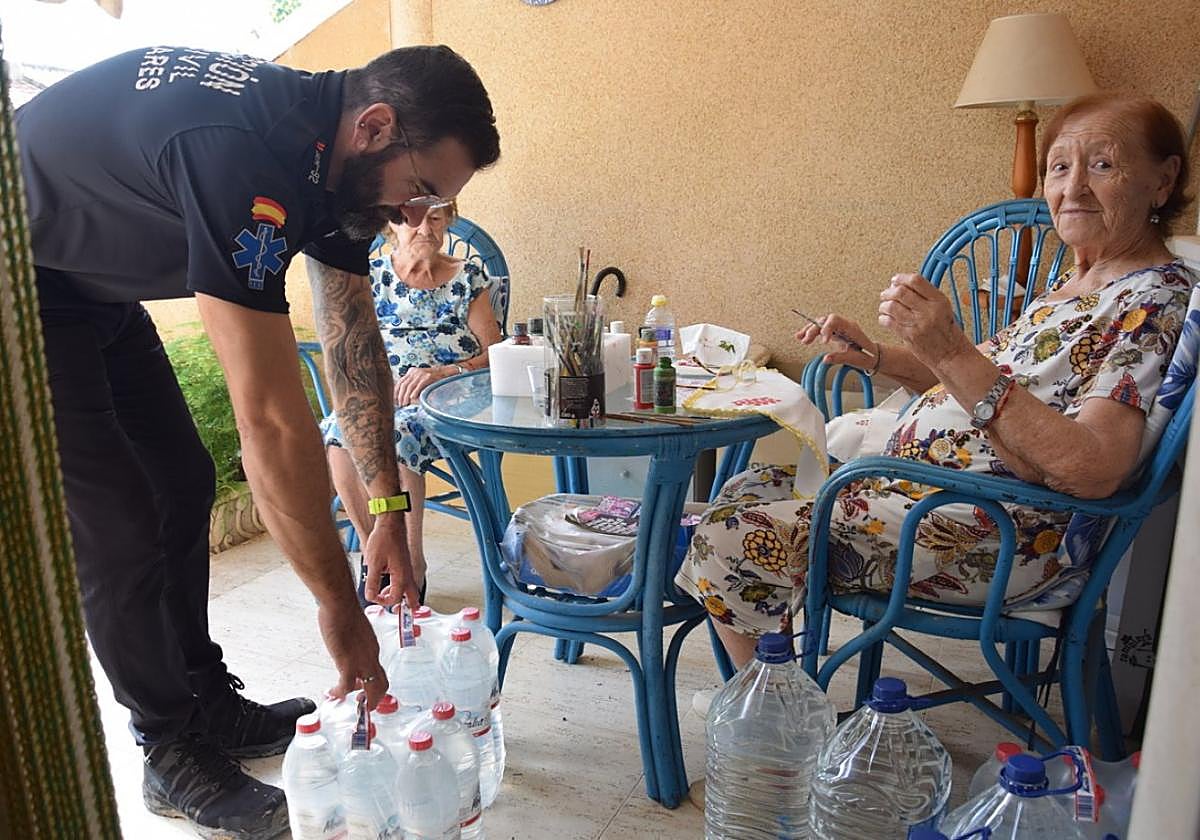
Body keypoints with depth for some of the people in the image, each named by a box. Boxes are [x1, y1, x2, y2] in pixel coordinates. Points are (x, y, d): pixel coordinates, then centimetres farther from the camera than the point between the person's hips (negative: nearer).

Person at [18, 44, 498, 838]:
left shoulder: (334, 158, -8)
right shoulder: (245, 152, -38)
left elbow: (355, 340, -2)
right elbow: (272, 419, -39)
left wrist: (389, 507, -3)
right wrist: (338, 601, -29)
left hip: (97, 290, 9)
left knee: (182, 483, 10)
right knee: (118, 532, -8)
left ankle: (211, 705, 25)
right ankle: (172, 756, 12)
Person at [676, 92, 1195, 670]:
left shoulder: (1153, 301, -14)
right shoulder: (1077, 281, 15)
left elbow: (1095, 471, -28)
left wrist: (953, 353, -32)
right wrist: (877, 356, 6)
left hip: (996, 536, -10)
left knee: (732, 540, -18)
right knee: (743, 491, 12)